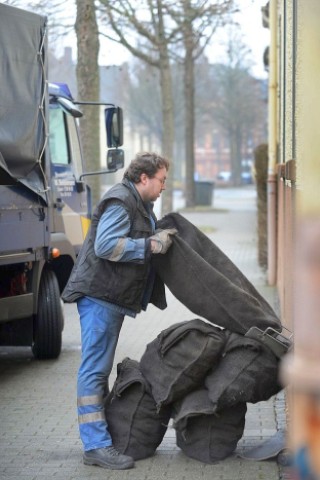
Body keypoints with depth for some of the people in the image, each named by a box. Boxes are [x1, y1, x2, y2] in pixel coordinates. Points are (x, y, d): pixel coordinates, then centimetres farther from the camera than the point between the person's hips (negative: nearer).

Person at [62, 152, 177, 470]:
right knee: (94, 369, -11)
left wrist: (161, 238, 12)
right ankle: (96, 446, -12)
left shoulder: (140, 204, 20)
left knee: (100, 369, 14)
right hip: (99, 294, -11)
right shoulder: (120, 201, -14)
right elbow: (106, 245, -24)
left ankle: (100, 434, 20)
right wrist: (152, 244, -21)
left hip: (112, 297, 11)